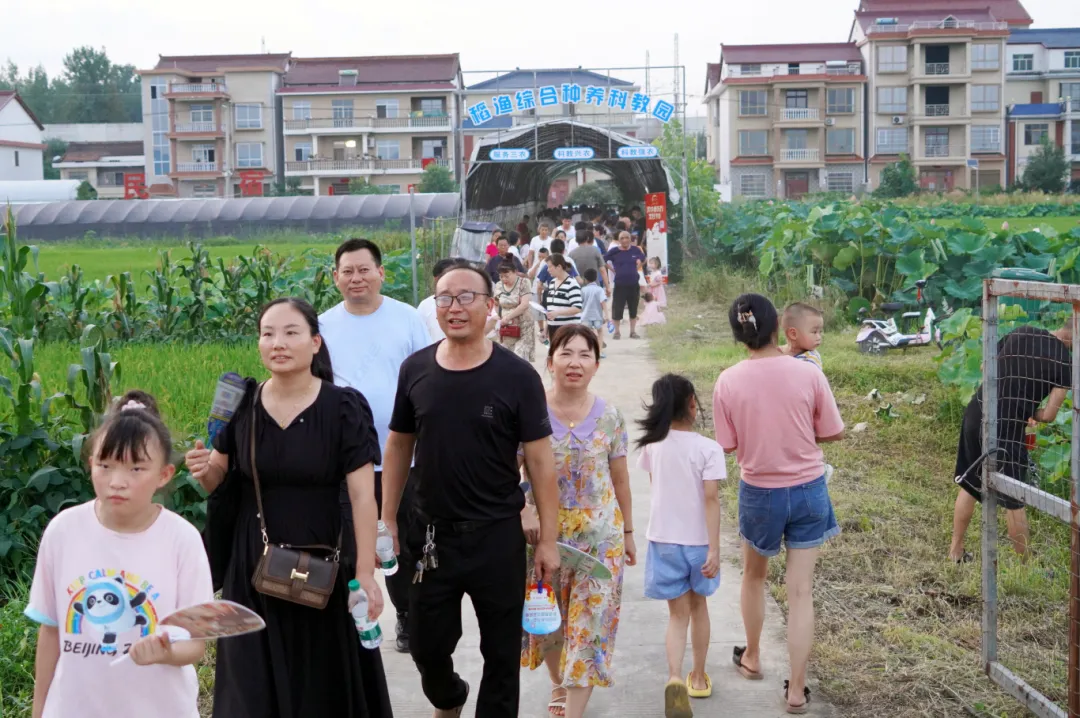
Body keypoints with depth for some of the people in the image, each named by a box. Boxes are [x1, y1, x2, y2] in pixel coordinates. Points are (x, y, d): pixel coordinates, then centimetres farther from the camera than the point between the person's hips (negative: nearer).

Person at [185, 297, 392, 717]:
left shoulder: (343, 408, -12)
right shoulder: (241, 404, -2)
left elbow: (362, 495, -12)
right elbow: (219, 479, 8)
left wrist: (365, 573, -15)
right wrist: (203, 471, -15)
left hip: (321, 563, -2)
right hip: (252, 563, 3)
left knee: (323, 678, 12)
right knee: (252, 683, 11)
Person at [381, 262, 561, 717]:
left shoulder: (517, 377, -10)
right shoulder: (415, 370, -1)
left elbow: (540, 461, -8)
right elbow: (398, 447, 9)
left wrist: (548, 539, -9)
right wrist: (388, 519, 6)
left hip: (498, 536, -3)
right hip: (430, 533, 3)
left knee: (501, 651, 10)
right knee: (426, 645, 16)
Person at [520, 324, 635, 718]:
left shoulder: (609, 416, -4)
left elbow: (620, 479, 5)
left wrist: (627, 532, 10)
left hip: (599, 532, 0)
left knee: (590, 620, -1)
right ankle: (559, 684, 43)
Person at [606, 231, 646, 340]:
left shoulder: (635, 250, 2)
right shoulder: (614, 251, -5)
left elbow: (643, 258, 21)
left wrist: (637, 264, 8)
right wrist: (612, 269, -1)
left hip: (633, 284, 2)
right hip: (619, 285, -2)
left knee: (633, 309, 10)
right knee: (617, 309, -1)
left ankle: (633, 331, 22)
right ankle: (617, 332, 13)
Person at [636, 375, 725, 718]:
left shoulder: (652, 445, -3)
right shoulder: (708, 448, -15)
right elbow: (711, 499, -18)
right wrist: (714, 549, -17)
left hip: (663, 539, 1)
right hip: (698, 541, -1)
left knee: (678, 613, 6)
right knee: (697, 606, 20)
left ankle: (675, 678, -18)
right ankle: (698, 677, 33)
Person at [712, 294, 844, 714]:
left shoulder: (728, 382, -14)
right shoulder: (808, 374, -14)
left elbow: (728, 445, -5)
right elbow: (833, 432, -4)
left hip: (759, 491, 0)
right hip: (807, 490, 0)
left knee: (754, 576, 25)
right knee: (801, 590, 6)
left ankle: (752, 658, 43)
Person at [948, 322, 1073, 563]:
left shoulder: (1020, 333, 5)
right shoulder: (1065, 361, -7)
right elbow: (1049, 415, -8)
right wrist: (1030, 412, 12)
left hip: (976, 413, 5)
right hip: (1007, 427, -5)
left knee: (968, 485, 19)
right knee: (1013, 500, 8)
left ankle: (955, 550, 29)